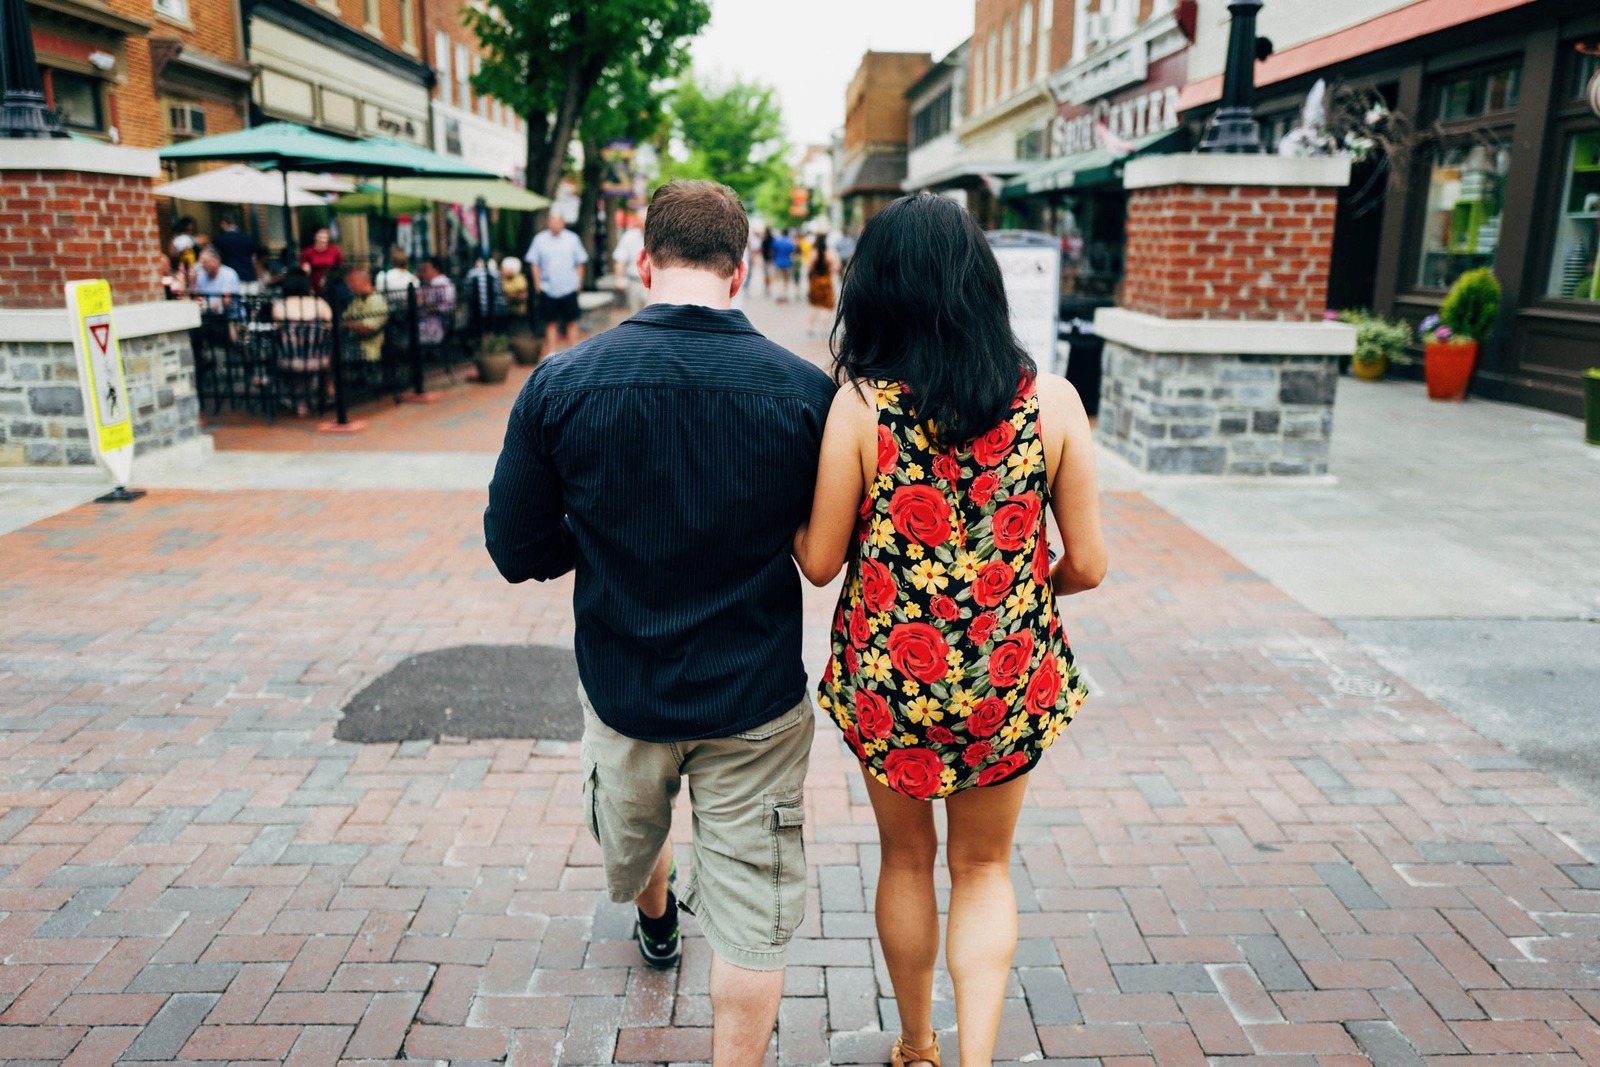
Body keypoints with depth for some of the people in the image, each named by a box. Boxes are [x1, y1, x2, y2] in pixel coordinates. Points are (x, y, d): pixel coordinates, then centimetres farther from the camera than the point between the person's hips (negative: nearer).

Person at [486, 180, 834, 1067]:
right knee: (750, 922, 12)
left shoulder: (559, 384, -14)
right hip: (756, 697, -3)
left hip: (624, 685, 3)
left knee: (632, 832, 34)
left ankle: (655, 919, 64)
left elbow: (517, 551, -7)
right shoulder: (806, 390, -16)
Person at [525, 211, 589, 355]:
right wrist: (537, 282, 1)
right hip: (548, 288, 0)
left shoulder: (572, 238, 3)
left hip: (569, 287, 0)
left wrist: (579, 281, 4)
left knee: (571, 321, 3)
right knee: (551, 322, 5)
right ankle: (551, 350, 12)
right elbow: (534, 263, 6)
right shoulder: (540, 239, 3)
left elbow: (580, 262, 8)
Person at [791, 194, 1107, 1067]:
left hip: (888, 676, 0)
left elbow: (820, 561, -9)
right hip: (1010, 683, 1)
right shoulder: (1052, 399, -9)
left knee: (906, 859, 23)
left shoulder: (860, 404, -15)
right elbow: (1086, 566, -6)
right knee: (983, 869, 23)